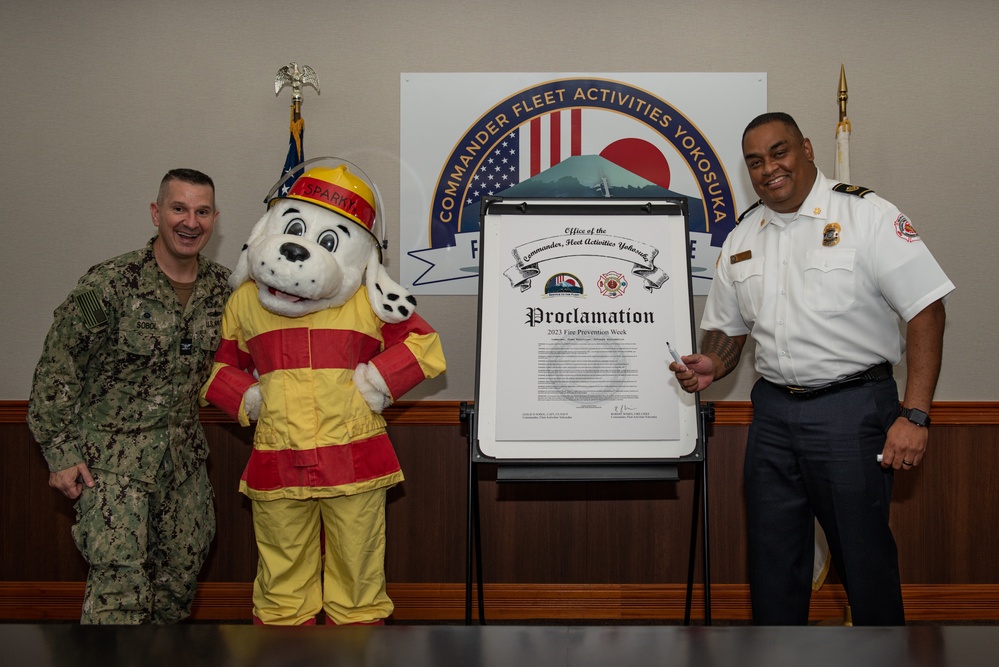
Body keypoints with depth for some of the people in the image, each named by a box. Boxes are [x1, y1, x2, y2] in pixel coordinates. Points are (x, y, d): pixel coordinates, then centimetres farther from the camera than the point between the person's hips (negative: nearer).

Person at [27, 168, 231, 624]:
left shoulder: (222, 288, 2)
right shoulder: (110, 285, -14)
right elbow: (57, 369, -10)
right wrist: (60, 452, -11)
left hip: (185, 454, 6)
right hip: (113, 454, -5)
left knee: (181, 574, 14)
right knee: (119, 578, -14)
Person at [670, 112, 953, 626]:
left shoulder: (867, 216, -7)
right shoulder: (742, 237, 11)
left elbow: (926, 311, -11)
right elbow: (728, 326, 20)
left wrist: (914, 416, -17)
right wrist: (713, 367, -3)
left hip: (851, 409, -5)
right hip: (773, 410, 6)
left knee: (863, 556, 2)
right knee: (772, 555, 13)